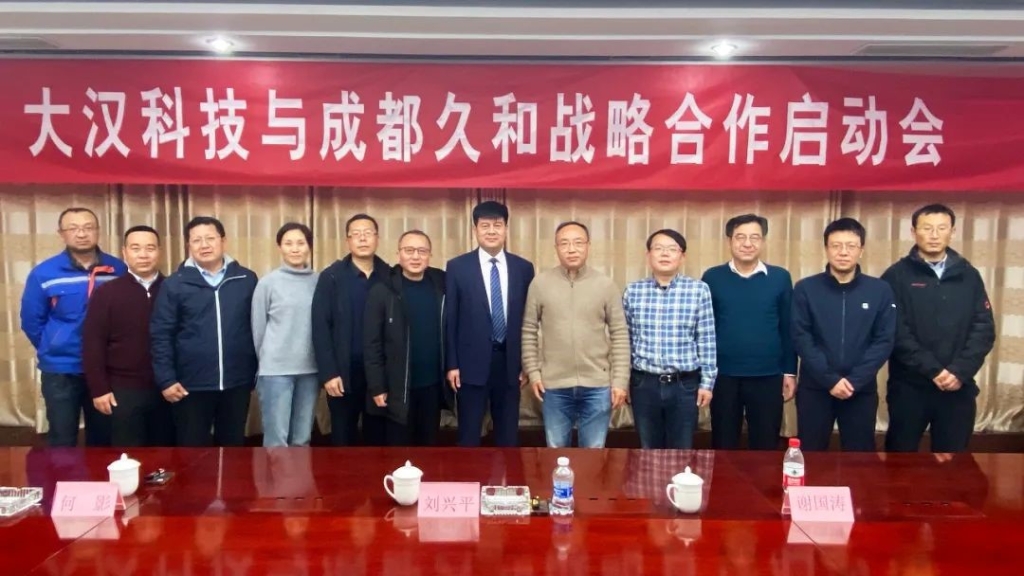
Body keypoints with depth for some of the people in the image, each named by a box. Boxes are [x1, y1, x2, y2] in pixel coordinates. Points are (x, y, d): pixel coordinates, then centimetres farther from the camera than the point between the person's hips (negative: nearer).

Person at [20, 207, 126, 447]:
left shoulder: (119, 270, -3)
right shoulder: (43, 274, -7)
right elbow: (31, 321, 2)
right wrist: (53, 351, 6)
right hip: (60, 371, -1)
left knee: (103, 440, 14)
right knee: (62, 442, 8)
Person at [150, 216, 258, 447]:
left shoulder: (247, 279, 3)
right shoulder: (174, 285, -1)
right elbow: (161, 335, -1)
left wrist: (258, 373, 5)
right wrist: (166, 379, -7)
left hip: (237, 383, 2)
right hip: (192, 385, -1)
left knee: (233, 447, 14)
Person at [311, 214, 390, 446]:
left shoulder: (390, 276, 3)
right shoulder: (331, 277, -2)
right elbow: (320, 327, -5)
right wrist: (328, 373, -11)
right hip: (344, 373, -1)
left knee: (378, 439, 12)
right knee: (343, 440, 10)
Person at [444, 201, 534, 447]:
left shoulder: (523, 268, 5)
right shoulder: (457, 267, -1)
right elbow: (450, 319, -1)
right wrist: (452, 364, -5)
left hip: (510, 363, 2)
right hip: (472, 363, -2)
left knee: (508, 436, 11)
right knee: (469, 435, 7)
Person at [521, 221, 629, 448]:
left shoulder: (605, 285, -2)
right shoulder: (540, 283, -1)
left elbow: (620, 334, 0)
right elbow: (529, 331, 4)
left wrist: (620, 381, -4)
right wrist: (532, 372, -1)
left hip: (597, 386, 0)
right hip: (554, 386, 0)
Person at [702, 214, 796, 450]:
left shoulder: (780, 278, 1)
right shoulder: (712, 278, 0)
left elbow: (788, 328, 5)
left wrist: (790, 372, 4)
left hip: (768, 377, 0)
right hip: (724, 376, 0)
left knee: (765, 447, 10)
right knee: (723, 447, 11)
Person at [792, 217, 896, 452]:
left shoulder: (880, 290, 0)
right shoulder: (805, 289, -3)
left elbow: (884, 341, -3)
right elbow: (801, 339, -7)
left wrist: (854, 381, -13)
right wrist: (830, 379, -14)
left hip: (862, 390, 1)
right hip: (814, 388, -1)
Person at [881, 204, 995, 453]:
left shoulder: (969, 276, 8)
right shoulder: (897, 276, -2)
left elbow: (984, 329, 3)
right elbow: (895, 331, -9)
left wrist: (960, 371, -11)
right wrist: (933, 370, -16)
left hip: (959, 386, 3)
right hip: (909, 386, -2)